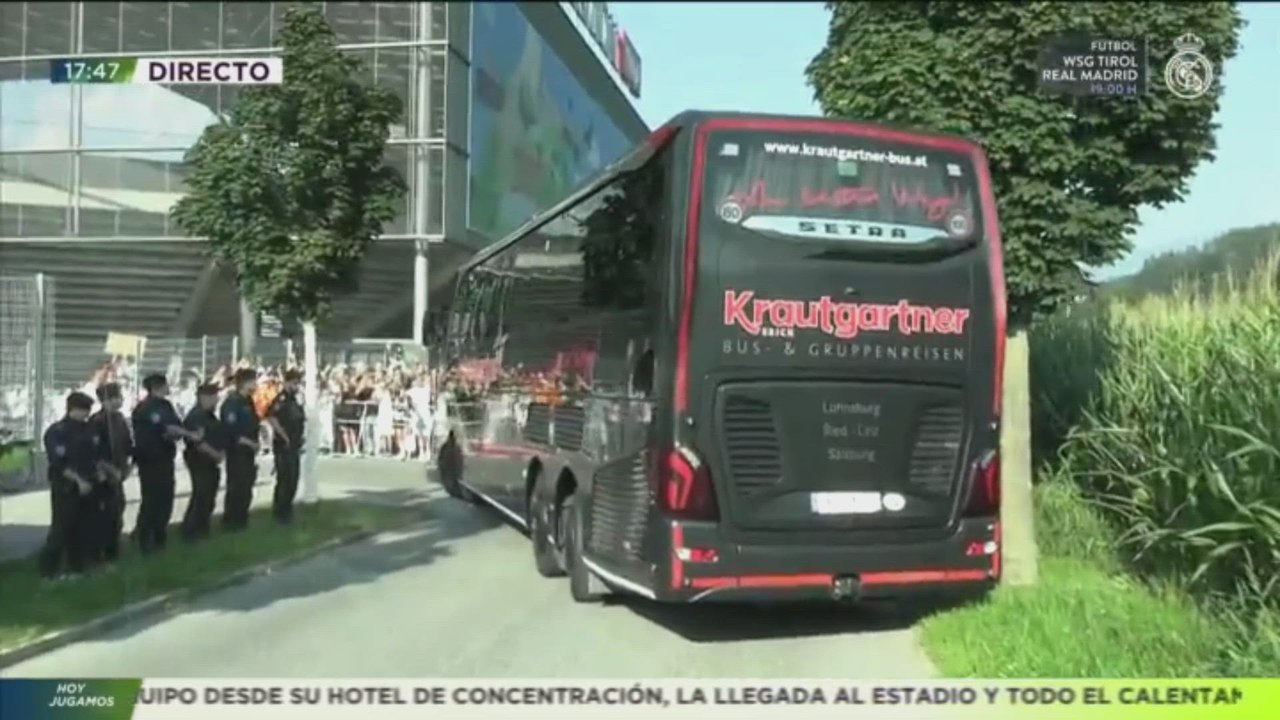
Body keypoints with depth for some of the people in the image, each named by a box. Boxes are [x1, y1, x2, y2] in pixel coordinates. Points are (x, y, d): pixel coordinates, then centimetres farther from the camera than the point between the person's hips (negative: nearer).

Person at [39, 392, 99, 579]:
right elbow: (59, 463, -18)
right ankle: (48, 569, 2)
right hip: (65, 487, -7)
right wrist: (78, 480, -21)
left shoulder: (87, 430, 10)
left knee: (82, 529, 10)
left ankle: (76, 566, 21)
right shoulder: (57, 431, -11)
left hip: (86, 485, 7)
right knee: (61, 528, -6)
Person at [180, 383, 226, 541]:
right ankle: (190, 531, 2)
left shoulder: (209, 416, 13)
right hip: (199, 462, -10)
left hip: (209, 461, 10)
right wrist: (217, 455, -16)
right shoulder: (196, 416, -19)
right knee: (201, 496, -6)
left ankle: (201, 528, 26)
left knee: (208, 496, 15)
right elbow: (199, 442, -26)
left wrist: (221, 453, 8)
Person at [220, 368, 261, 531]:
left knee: (247, 485, 13)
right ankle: (230, 521, 6)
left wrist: (259, 427, 3)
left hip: (248, 451, 9)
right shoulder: (232, 403, -16)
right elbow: (231, 430, -22)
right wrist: (249, 443, -19)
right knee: (236, 486, -4)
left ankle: (241, 519, 22)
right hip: (237, 451, -9)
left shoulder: (248, 401, 12)